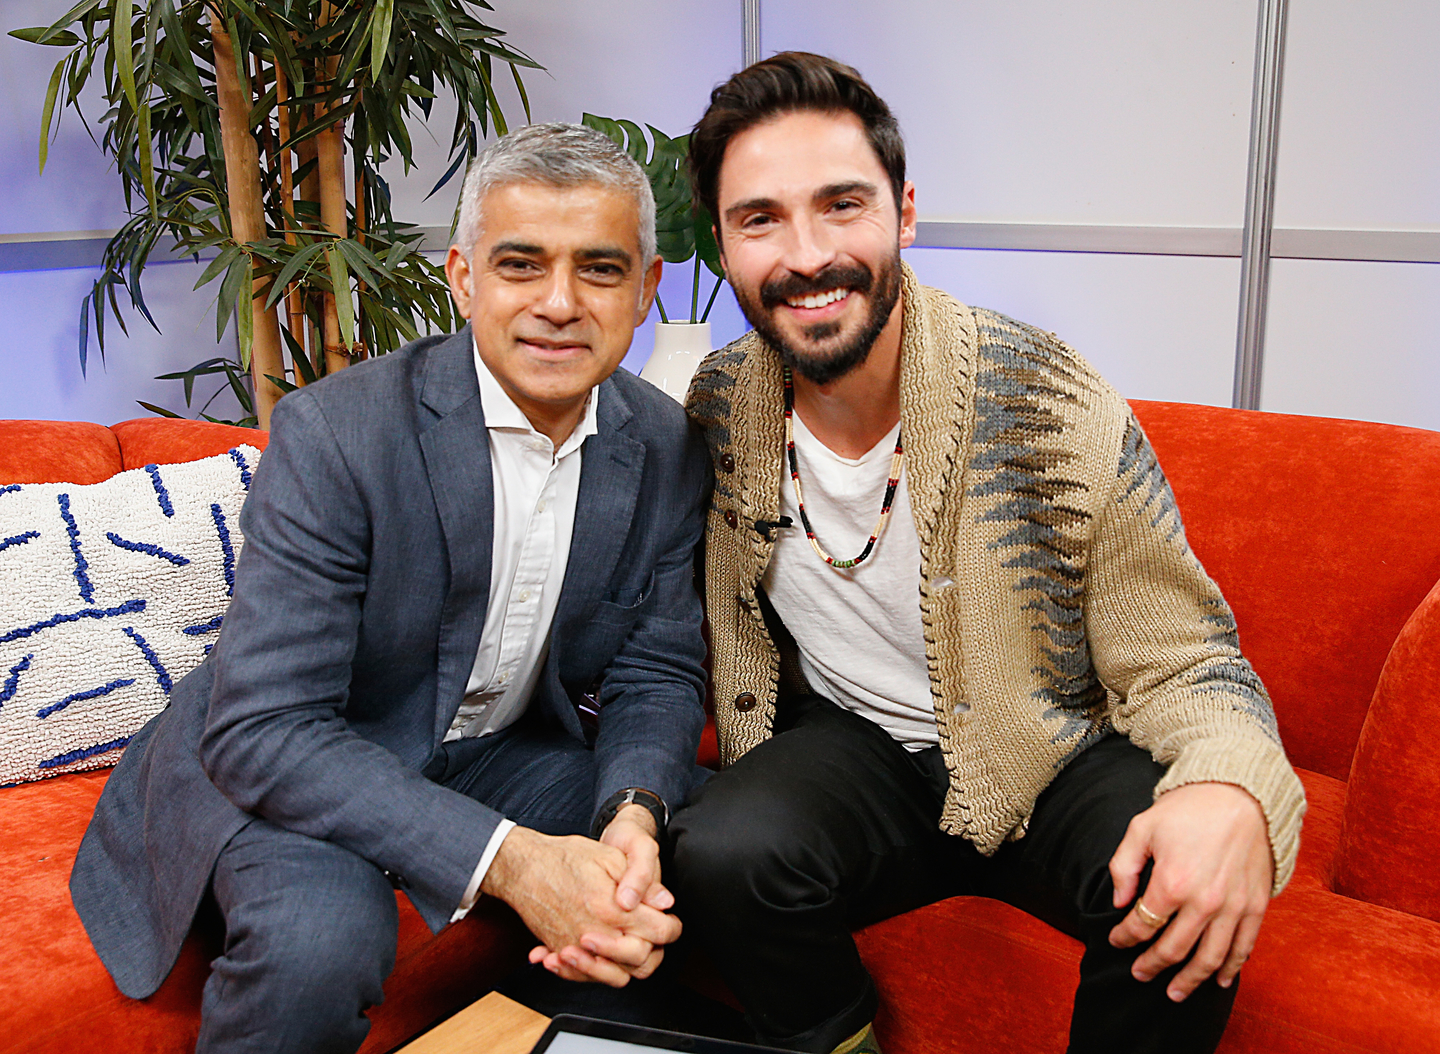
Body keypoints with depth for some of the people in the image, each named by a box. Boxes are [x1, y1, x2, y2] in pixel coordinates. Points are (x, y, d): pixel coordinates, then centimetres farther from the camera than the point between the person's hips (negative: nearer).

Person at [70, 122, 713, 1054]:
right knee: (323, 939, -34)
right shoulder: (335, 435, -24)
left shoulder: (668, 450, -8)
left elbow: (657, 675, -3)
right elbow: (260, 728, -27)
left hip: (499, 750, 5)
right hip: (286, 762, -4)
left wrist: (634, 815, -27)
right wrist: (508, 857, -37)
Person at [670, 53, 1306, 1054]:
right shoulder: (717, 409, -8)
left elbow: (1179, 657, -12)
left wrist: (1234, 789, -35)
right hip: (851, 747, 2)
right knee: (721, 855, -27)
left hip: (1057, 755, -1)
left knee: (1187, 897, -30)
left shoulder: (1059, 409, -19)